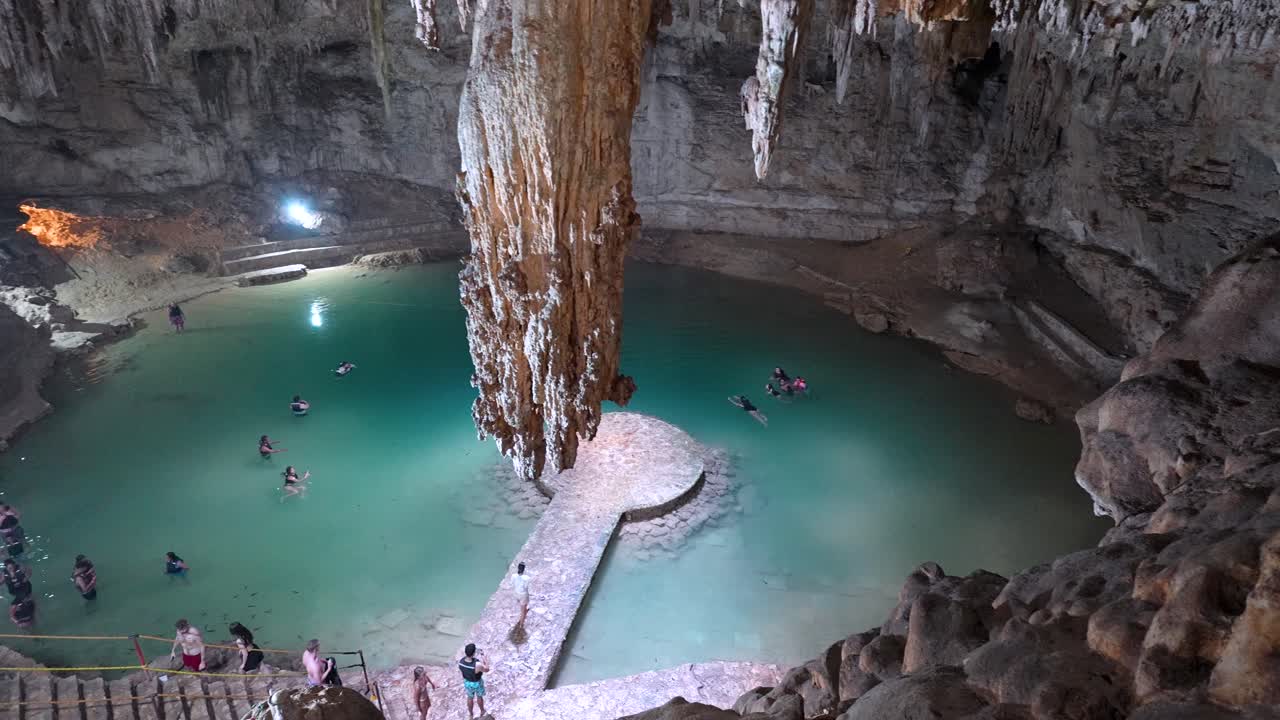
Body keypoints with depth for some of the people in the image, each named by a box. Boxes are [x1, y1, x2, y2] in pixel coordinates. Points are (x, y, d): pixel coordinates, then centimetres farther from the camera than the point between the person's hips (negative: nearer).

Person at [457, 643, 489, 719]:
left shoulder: (460, 662, -29)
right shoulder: (477, 665, -43)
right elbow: (487, 669, -22)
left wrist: (465, 654, -4)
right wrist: (480, 658, -20)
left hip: (467, 682, 3)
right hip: (477, 683, -3)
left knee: (470, 697, 31)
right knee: (479, 696, 29)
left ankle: (471, 714, 52)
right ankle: (482, 711, 55)